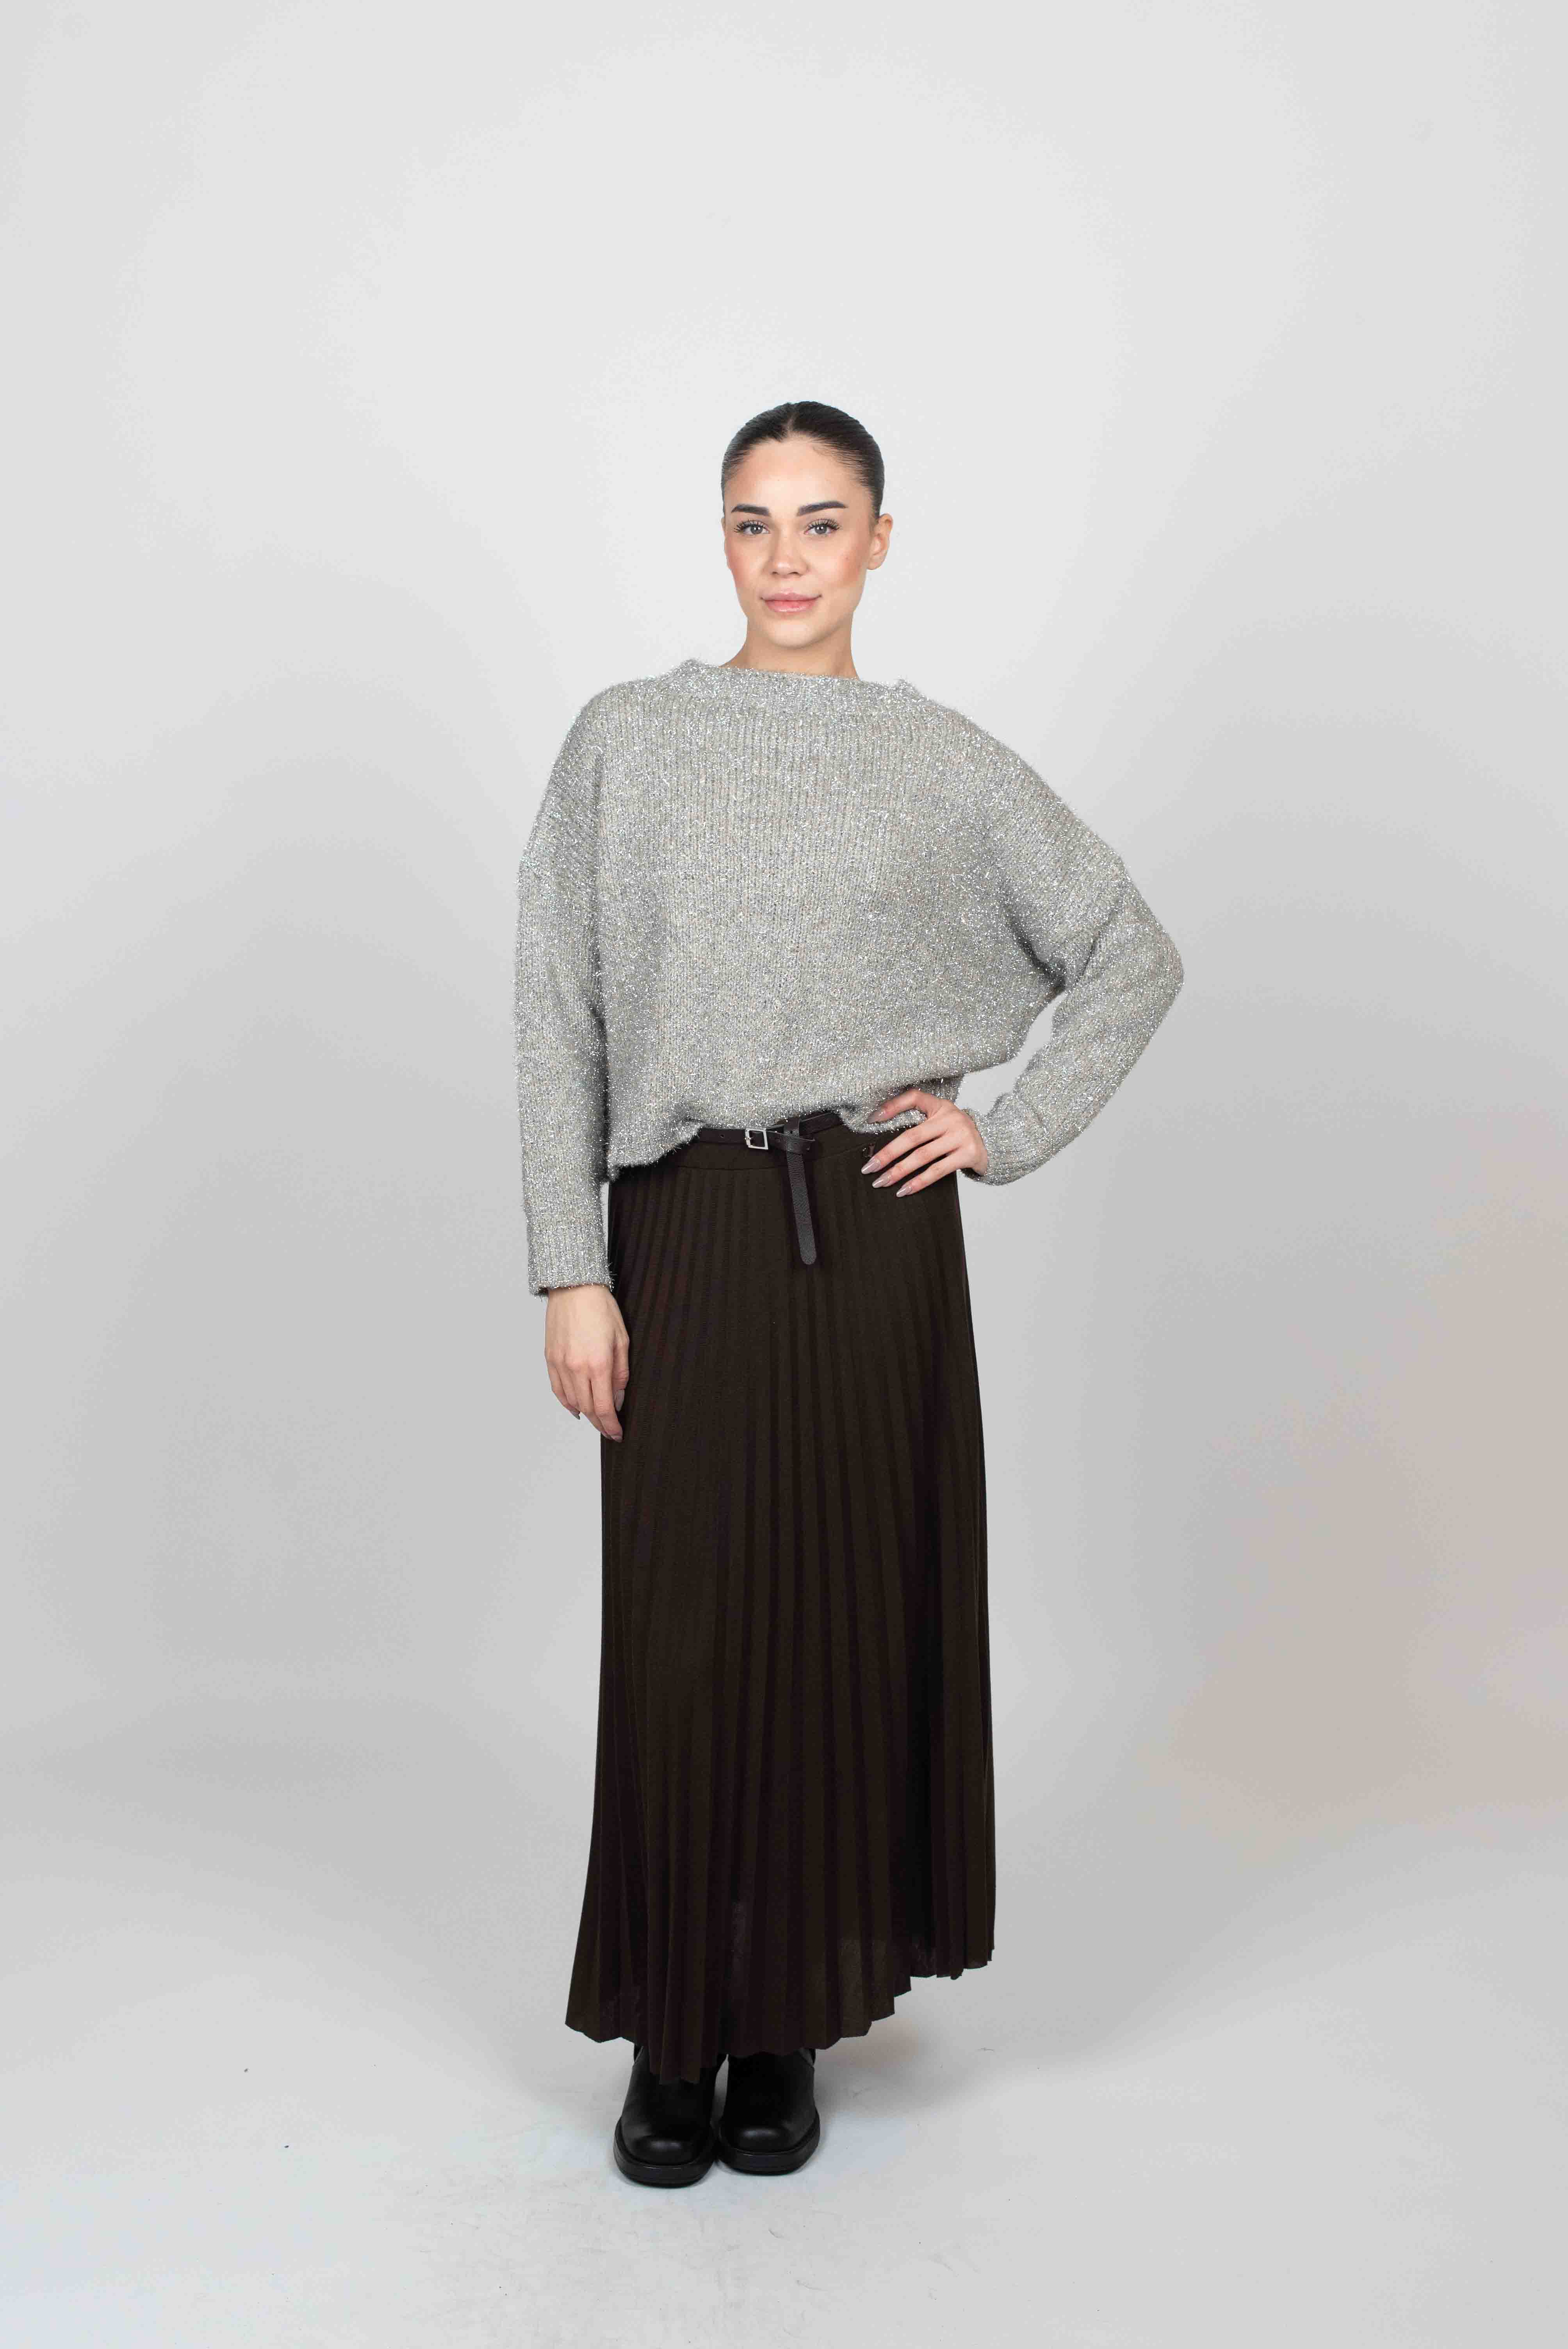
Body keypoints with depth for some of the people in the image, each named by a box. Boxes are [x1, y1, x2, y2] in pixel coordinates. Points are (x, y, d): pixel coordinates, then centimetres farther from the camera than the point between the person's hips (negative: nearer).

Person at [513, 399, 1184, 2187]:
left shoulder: (943, 762, 6)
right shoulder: (624, 741, 5)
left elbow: (1132, 957, 12)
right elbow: (558, 1017, 1)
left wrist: (1008, 1132, 1)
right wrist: (570, 1274, -5)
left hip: (873, 1229, 0)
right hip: (683, 1231, 0)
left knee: (852, 1614, 5)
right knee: (681, 1630, 3)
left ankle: (793, 2025, 23)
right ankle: (674, 2038, 20)